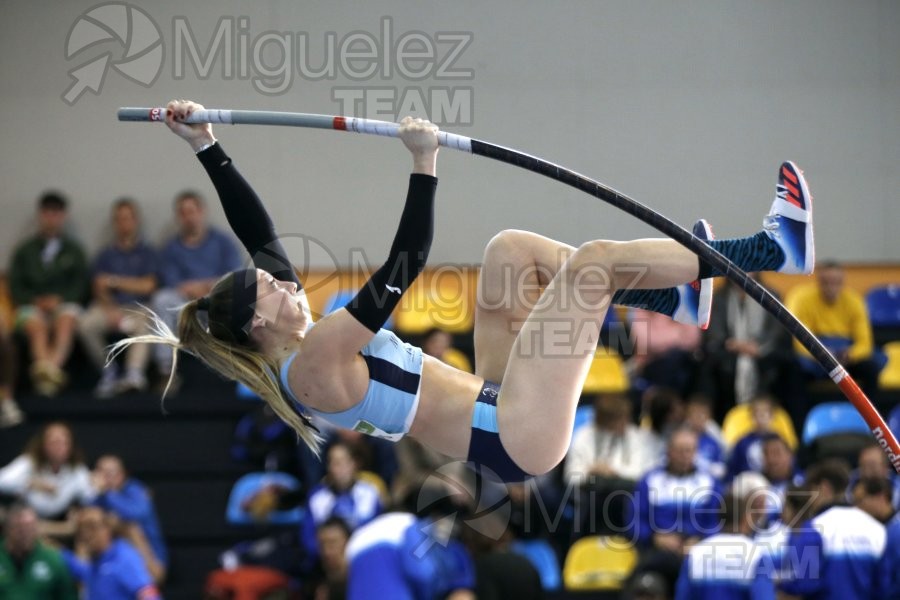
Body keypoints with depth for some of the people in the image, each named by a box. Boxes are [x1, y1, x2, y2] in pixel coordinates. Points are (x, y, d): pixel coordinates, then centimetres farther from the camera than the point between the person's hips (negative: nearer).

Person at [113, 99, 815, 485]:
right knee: (592, 259, -13)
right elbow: (404, 264, -25)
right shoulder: (312, 365, -20)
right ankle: (775, 247, -2)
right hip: (517, 440, -11)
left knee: (511, 246, 12)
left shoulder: (282, 349, 7)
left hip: (496, 411, 11)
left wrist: (207, 150, 8)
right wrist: (423, 164, -25)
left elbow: (258, 233, 11)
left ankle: (670, 299, 14)